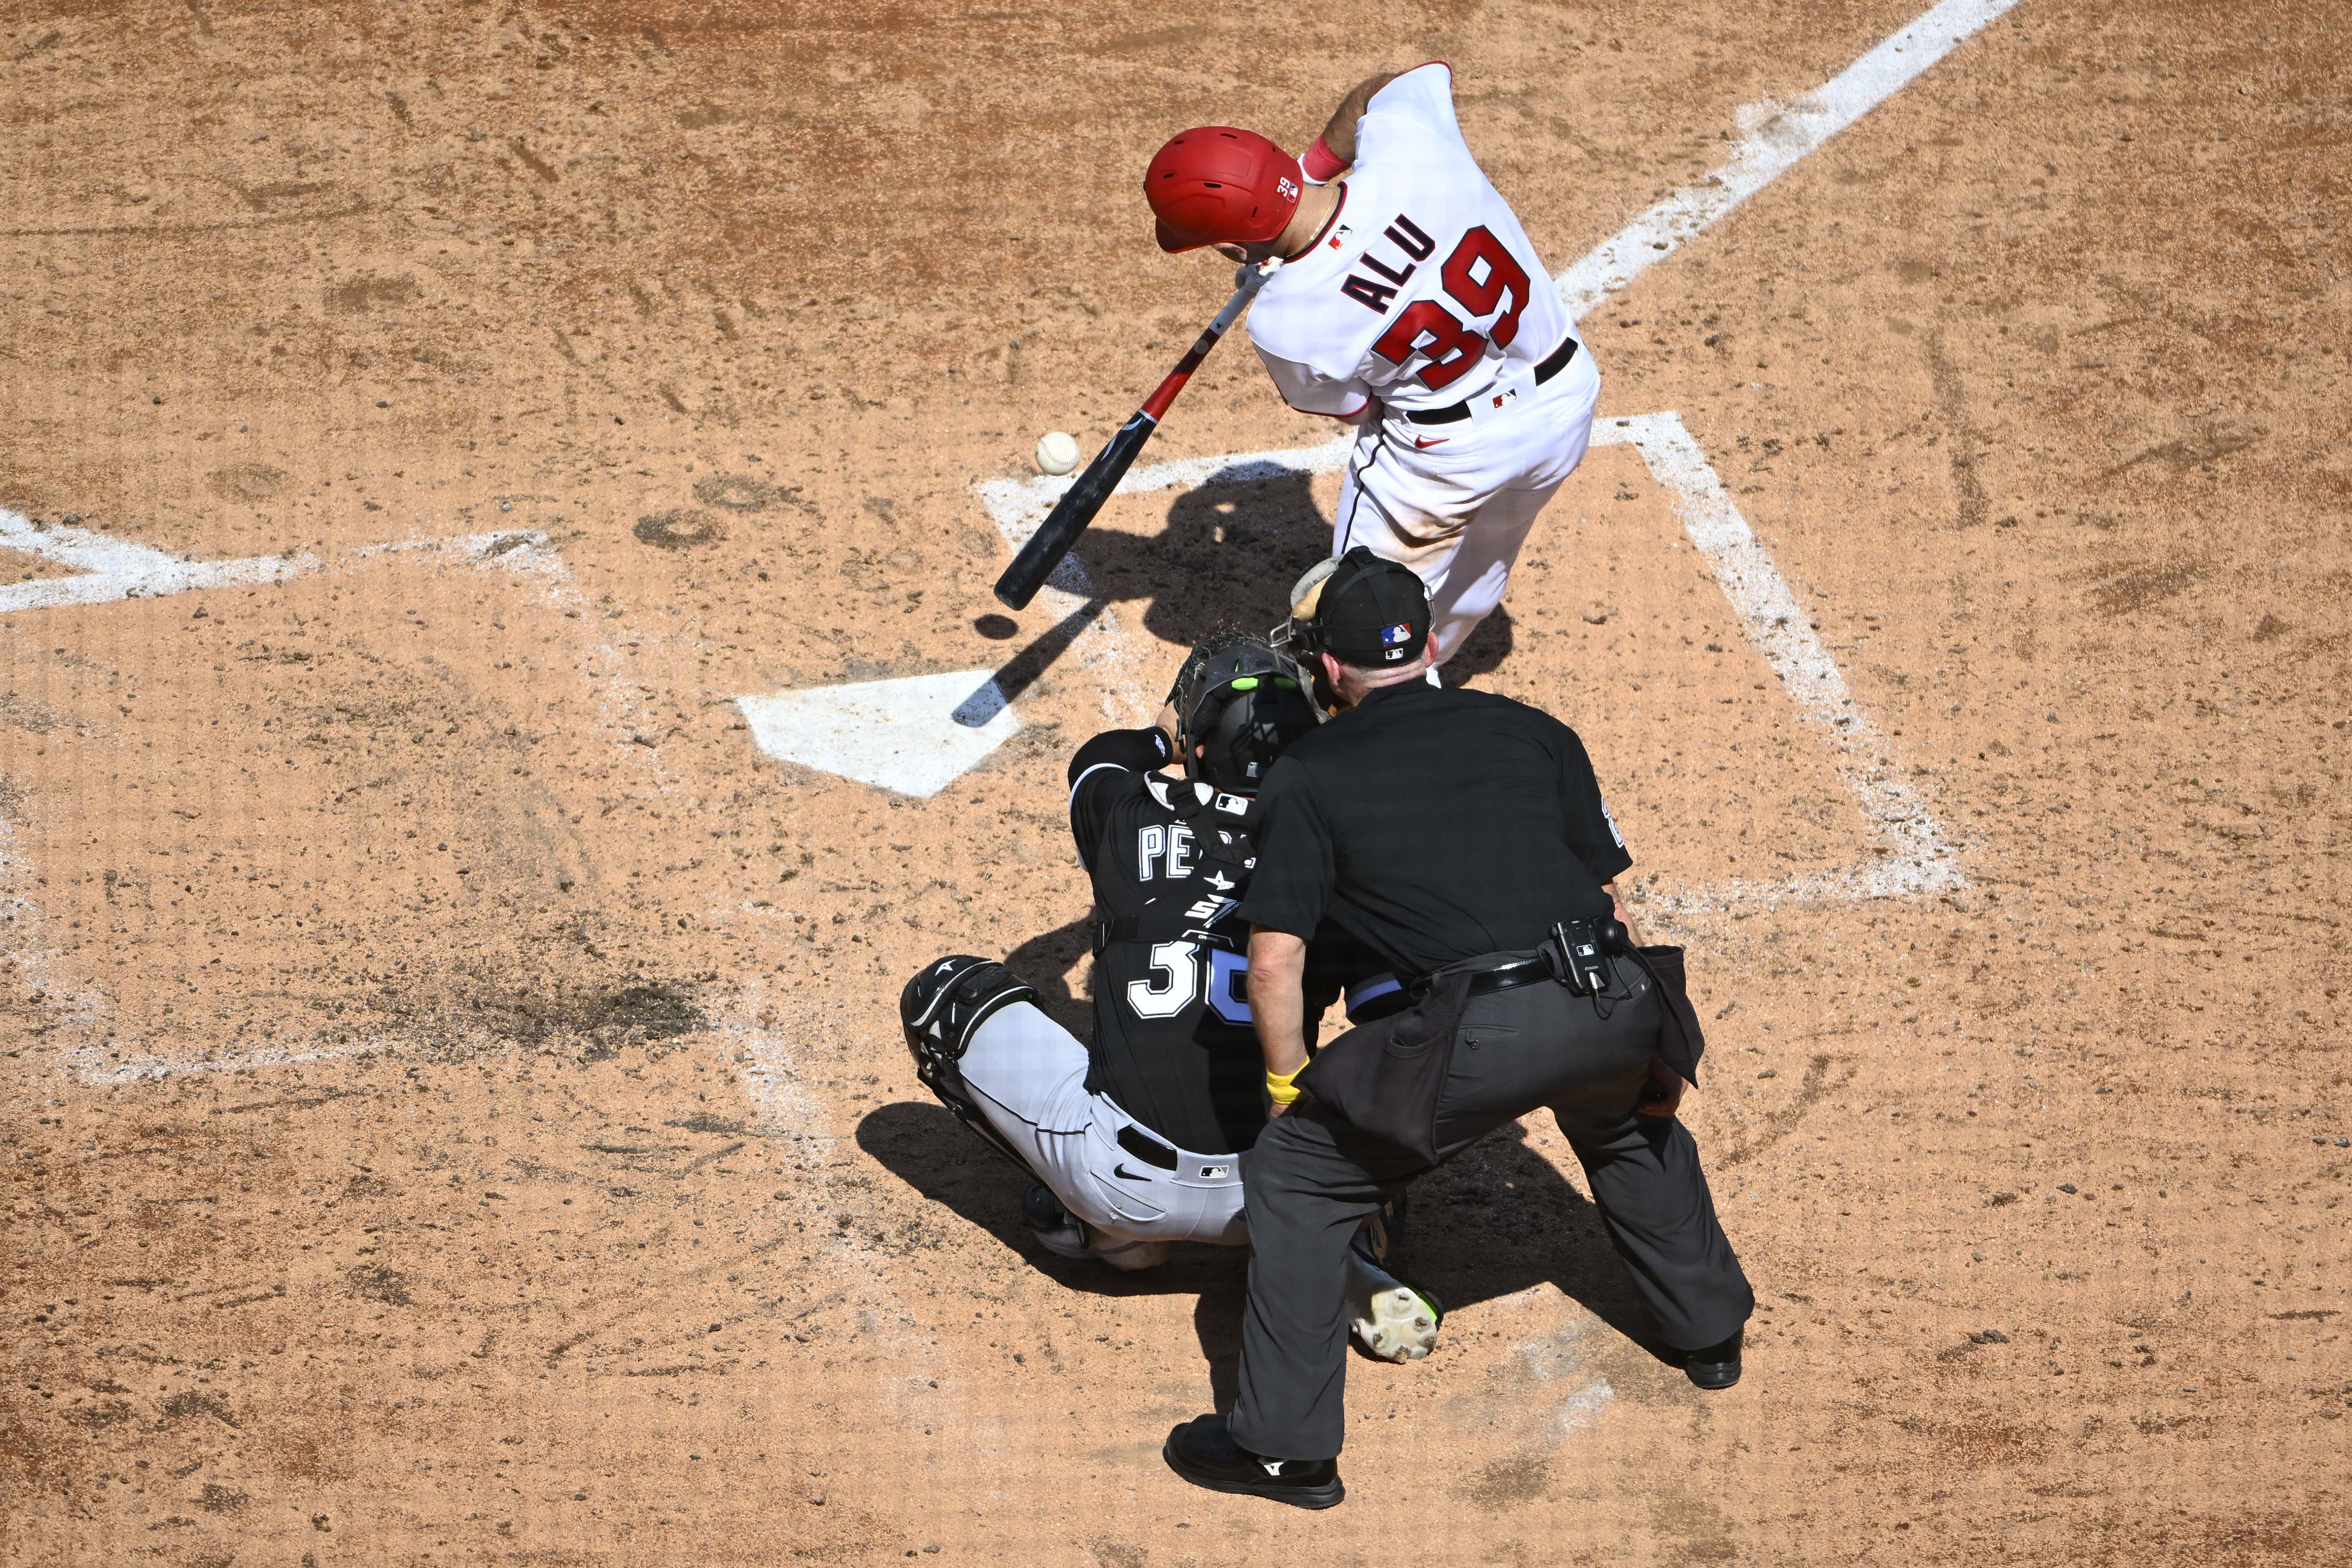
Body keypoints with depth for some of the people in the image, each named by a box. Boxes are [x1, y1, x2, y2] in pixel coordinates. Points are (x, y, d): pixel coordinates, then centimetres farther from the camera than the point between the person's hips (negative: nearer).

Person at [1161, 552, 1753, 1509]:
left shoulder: (1307, 776, 11)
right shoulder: (1527, 730, 22)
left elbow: (1274, 962, 4)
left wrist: (1290, 1090, 19)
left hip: (1483, 1033, -5)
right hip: (1619, 1004, 5)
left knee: (1295, 1172, 13)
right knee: (1627, 1121, 40)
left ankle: (1288, 1448, 12)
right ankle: (1708, 1330, 52)